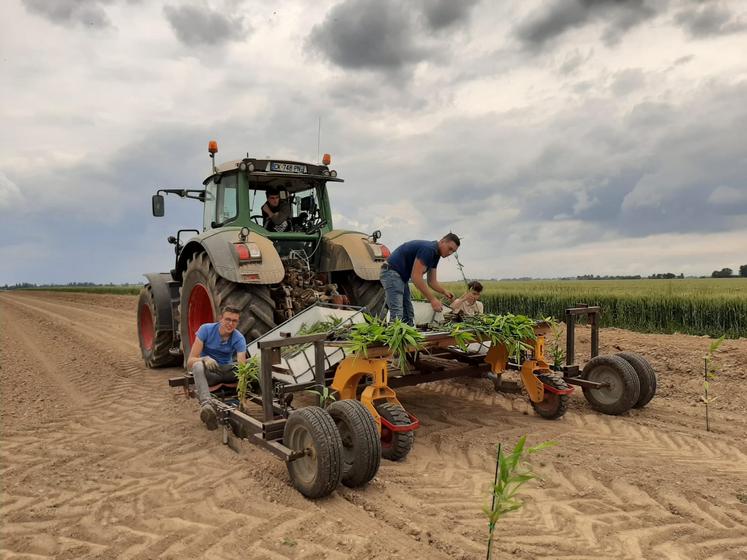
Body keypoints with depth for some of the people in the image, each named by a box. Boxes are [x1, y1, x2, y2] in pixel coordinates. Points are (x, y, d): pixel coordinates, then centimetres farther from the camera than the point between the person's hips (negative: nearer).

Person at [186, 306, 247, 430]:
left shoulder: (239, 338, -15)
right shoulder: (206, 329, -16)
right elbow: (190, 361, -18)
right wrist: (205, 359, -40)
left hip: (226, 370, 1)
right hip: (208, 372, -1)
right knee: (198, 366, -39)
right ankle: (206, 405, -57)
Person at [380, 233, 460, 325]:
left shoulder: (435, 254, 11)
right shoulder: (428, 249, -20)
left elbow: (432, 281, 13)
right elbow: (416, 277, -25)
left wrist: (444, 291, -7)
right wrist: (432, 299, -23)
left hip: (402, 277, 11)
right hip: (391, 273, -11)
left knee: (408, 315, 6)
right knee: (397, 314, -19)